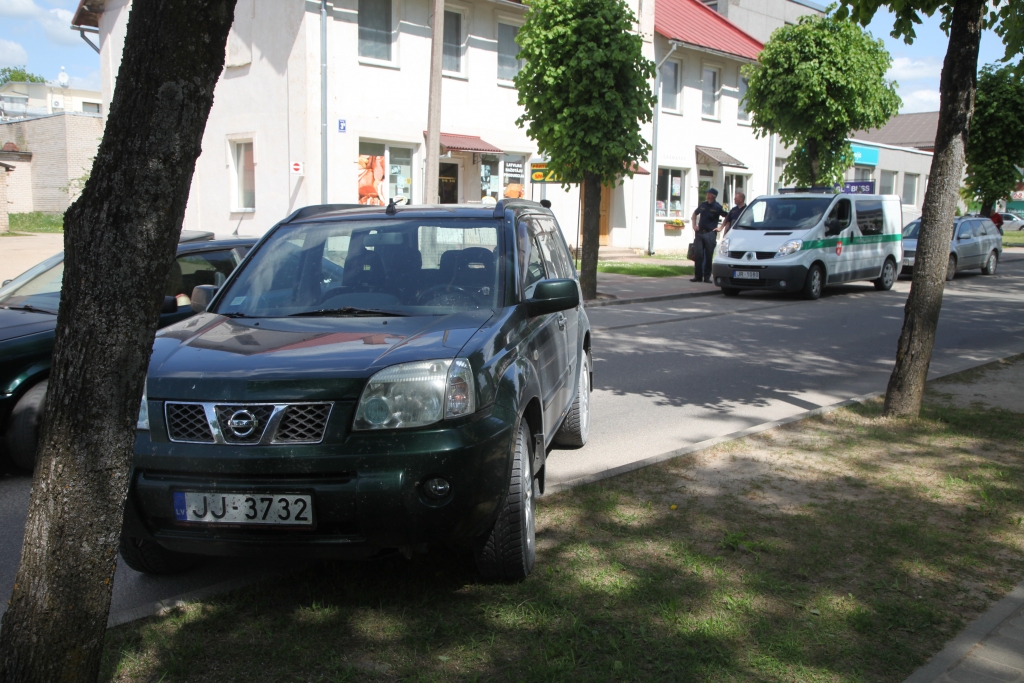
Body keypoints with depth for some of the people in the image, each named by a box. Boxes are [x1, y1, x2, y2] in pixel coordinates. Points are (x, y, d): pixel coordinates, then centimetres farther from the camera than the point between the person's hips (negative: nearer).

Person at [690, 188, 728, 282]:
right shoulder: (703, 204, 9)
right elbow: (694, 214, 24)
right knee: (698, 255, 1)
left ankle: (707, 277, 7)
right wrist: (694, 225, 13)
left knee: (708, 256, 0)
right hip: (699, 233, 4)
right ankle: (698, 276, 7)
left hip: (710, 234, -4)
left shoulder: (717, 207, -3)